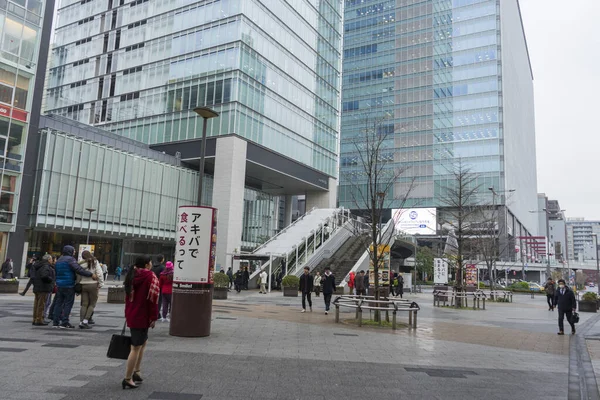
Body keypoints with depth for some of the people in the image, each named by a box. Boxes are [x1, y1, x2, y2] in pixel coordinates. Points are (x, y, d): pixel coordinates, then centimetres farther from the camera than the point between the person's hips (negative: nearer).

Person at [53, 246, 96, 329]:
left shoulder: (59, 260, 17)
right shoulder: (70, 259, -11)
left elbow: (57, 273, 21)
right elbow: (79, 270, -21)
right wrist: (91, 274, -20)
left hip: (59, 284, 8)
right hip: (68, 285, -8)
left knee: (59, 303, 11)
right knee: (68, 303, -3)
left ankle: (56, 322, 13)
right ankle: (64, 322, -5)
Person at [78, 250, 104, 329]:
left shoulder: (81, 264, 3)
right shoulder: (95, 262, -3)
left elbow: (78, 276, 4)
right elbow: (99, 274, -10)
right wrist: (100, 284, -5)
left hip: (83, 285, 3)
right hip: (93, 284, -3)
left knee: (84, 304, 9)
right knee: (92, 304, 6)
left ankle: (81, 322, 6)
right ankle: (85, 320, -3)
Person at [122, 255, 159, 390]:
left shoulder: (132, 276, 11)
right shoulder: (150, 276, -13)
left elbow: (128, 297, 17)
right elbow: (153, 298, -16)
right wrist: (154, 317, -10)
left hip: (131, 316, 8)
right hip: (142, 317, -8)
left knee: (144, 341, 22)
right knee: (136, 347, -2)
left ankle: (136, 371, 21)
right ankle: (128, 379, 2)